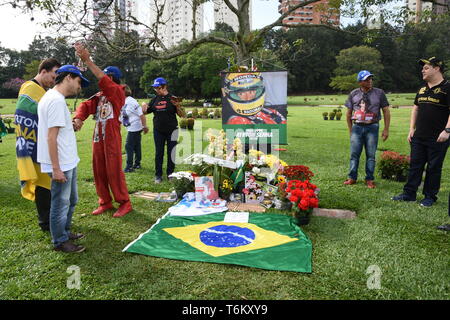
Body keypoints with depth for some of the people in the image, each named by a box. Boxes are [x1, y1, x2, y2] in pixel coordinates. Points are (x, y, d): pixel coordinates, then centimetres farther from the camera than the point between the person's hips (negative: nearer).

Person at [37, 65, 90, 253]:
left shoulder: (51, 96, 13)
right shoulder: (57, 100, -19)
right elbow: (51, 137, -23)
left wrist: (70, 124, 9)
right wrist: (56, 169, -22)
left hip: (67, 162, 11)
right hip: (62, 165, -11)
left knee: (71, 200, 22)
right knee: (61, 203, 4)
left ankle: (65, 232, 38)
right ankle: (60, 241, 20)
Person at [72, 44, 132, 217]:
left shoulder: (118, 92, -5)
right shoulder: (99, 96, 14)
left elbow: (103, 80, -21)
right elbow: (86, 105, 4)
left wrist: (87, 60, -21)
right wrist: (78, 118, -16)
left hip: (112, 138, -7)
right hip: (97, 138, 7)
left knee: (114, 171, -4)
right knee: (99, 171, 10)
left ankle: (125, 203, 8)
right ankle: (105, 202, 22)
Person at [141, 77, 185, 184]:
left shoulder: (172, 98, -5)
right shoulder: (155, 99, 6)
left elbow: (182, 115, -6)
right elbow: (146, 112, 13)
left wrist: (177, 106, -23)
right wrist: (144, 106, -8)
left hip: (171, 130, -3)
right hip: (158, 131, 3)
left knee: (171, 153, 6)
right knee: (158, 153, 7)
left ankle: (170, 174, 20)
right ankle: (158, 175, 17)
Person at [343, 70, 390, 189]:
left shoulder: (379, 93, 3)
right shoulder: (353, 94, 5)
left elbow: (386, 111, 4)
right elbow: (349, 113, 11)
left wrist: (386, 129, -2)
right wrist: (350, 130, 9)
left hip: (372, 127, -1)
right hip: (357, 127, 1)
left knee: (371, 155, 3)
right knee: (354, 154, 2)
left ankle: (369, 179, 11)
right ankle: (352, 178, 11)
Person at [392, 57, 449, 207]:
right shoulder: (422, 89, 15)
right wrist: (412, 129, 12)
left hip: (437, 138, -6)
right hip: (419, 137, 7)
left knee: (434, 167, 4)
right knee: (415, 165, 9)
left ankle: (430, 196, 14)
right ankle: (409, 194, 15)